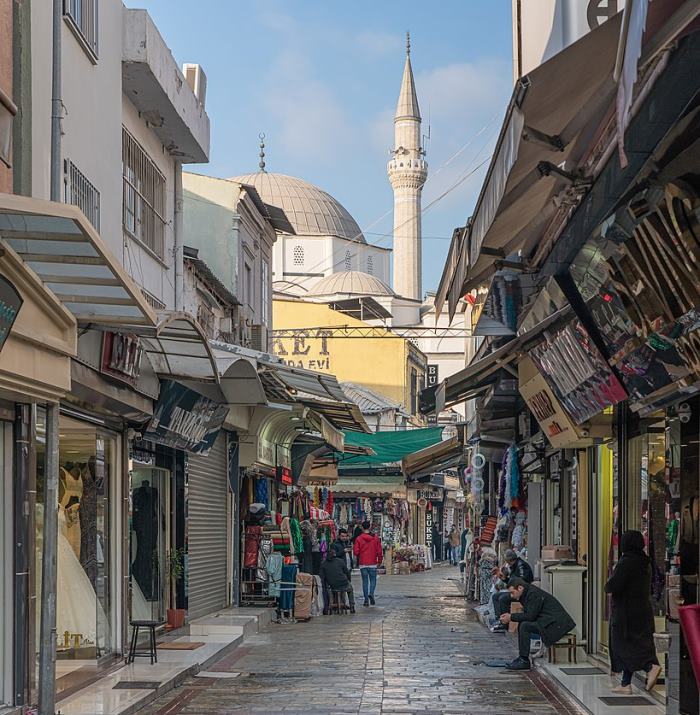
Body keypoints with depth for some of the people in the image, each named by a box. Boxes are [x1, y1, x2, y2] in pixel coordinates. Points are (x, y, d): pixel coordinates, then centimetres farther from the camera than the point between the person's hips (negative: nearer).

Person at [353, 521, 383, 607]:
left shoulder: (359, 539, -6)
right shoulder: (375, 538, -1)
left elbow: (355, 551, -7)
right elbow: (379, 551, 0)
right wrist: (380, 560, 13)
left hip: (363, 564, 0)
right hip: (373, 564, 0)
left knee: (365, 581, 8)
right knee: (373, 579, 11)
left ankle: (366, 600, 6)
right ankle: (371, 593, -14)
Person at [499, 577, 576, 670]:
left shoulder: (534, 594, -17)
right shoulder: (528, 593, 13)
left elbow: (530, 616, -20)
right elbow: (527, 615, 17)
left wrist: (511, 617, -10)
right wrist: (509, 616, 4)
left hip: (556, 623, -11)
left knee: (525, 626, -20)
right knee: (521, 625, 10)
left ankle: (524, 661, -16)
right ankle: (522, 657, 9)